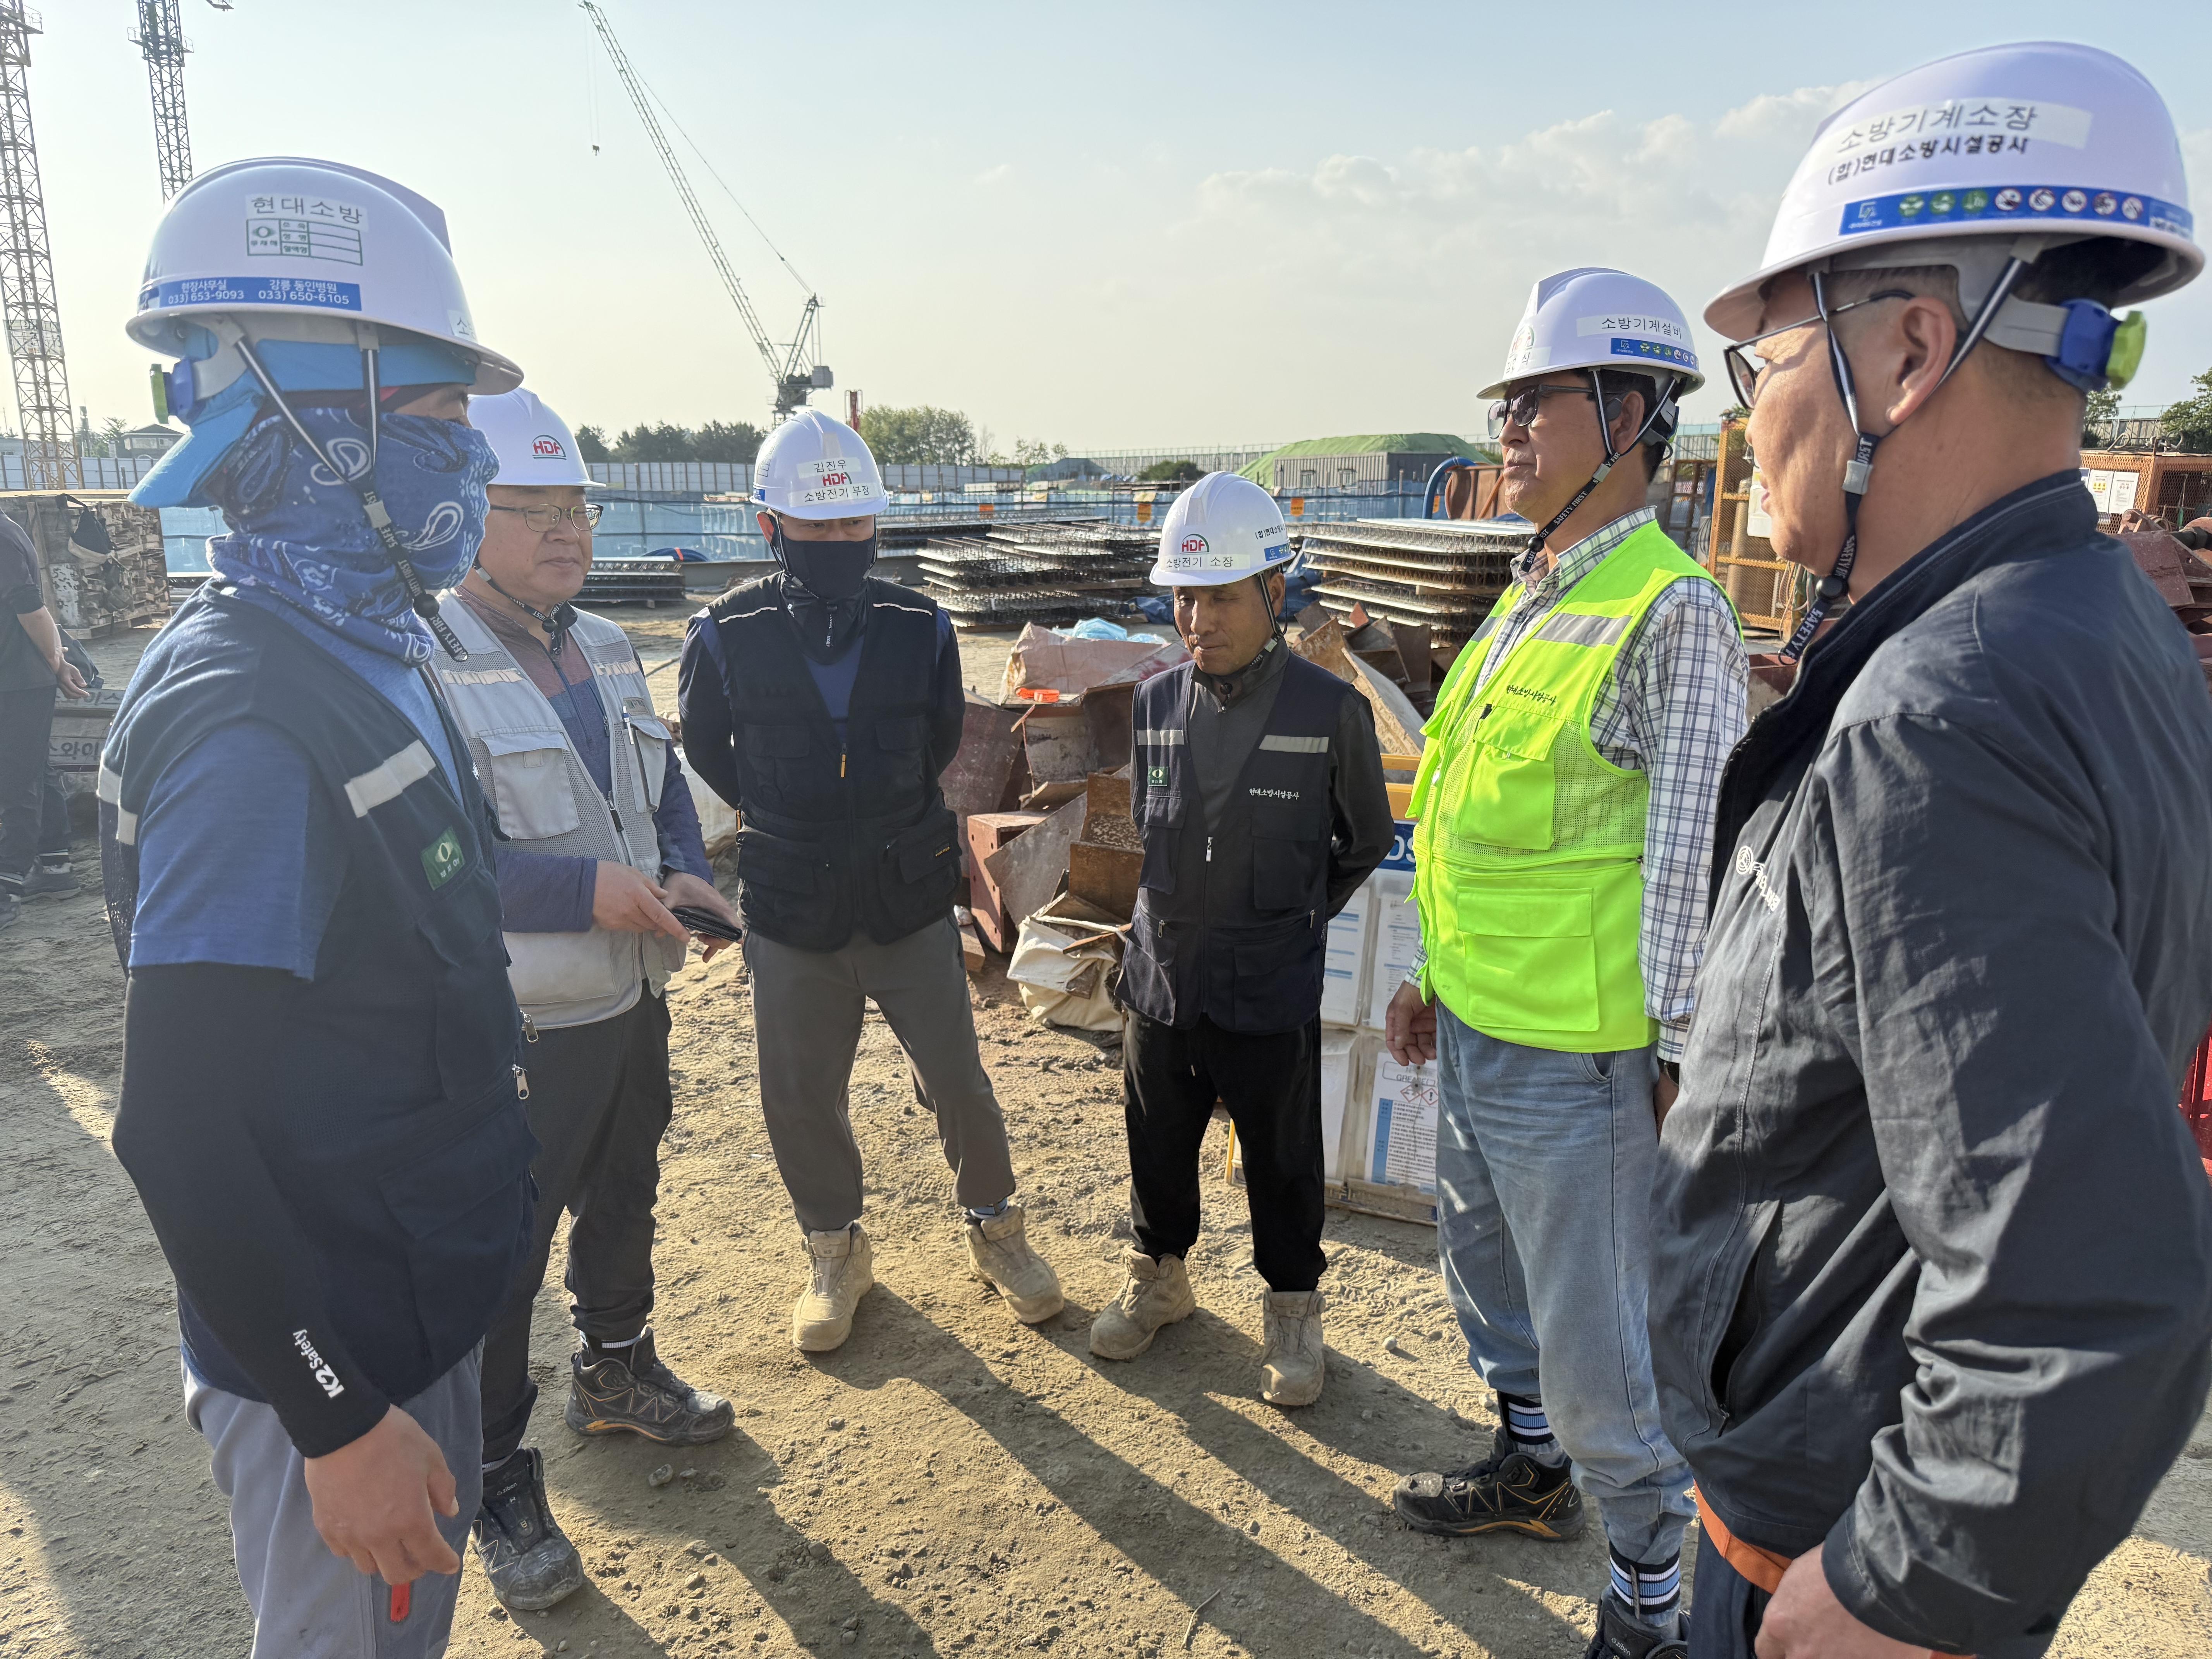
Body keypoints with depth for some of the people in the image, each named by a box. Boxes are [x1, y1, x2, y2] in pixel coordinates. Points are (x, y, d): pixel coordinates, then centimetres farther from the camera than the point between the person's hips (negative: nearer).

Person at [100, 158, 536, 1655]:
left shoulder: (375, 654, 3)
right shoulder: (251, 718, -27)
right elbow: (182, 1127, -26)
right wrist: (337, 1418, -21)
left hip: (419, 1308, 8)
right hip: (334, 1362, -8)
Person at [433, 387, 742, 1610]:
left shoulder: (605, 650, 8)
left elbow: (665, 787, 16)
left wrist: (685, 876, -4)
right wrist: (587, 891, -28)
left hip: (631, 1000, 8)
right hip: (510, 1028, -8)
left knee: (623, 1202, 25)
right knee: (500, 1255, 7)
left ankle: (615, 1374, 49)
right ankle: (498, 1485, 27)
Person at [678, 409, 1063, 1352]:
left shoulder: (919, 629, -5)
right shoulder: (726, 637, -9)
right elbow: (709, 754, 8)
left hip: (909, 903, 0)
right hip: (789, 917, 0)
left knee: (956, 1079, 8)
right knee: (800, 1096, 12)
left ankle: (993, 1229, 33)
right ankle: (834, 1252, 36)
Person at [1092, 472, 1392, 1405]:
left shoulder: (1330, 712, -12)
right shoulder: (1157, 703, 0)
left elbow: (1366, 844, 3)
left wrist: (1290, 922, 6)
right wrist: (1175, 921, 12)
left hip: (1271, 999, -4)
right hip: (1161, 980, 4)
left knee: (1282, 1167, 13)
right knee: (1157, 1150, 20)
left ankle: (1292, 1311, 35)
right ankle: (1158, 1280, 44)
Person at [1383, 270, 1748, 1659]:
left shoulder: (1672, 609, -16)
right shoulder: (1531, 598, 11)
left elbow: (1695, 858, -18)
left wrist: (1686, 1057, -17)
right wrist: (1437, 977, 19)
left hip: (1575, 1052, -9)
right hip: (1477, 1030, 9)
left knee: (1599, 1339, 5)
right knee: (1490, 1267, 25)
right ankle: (1534, 1470, 48)